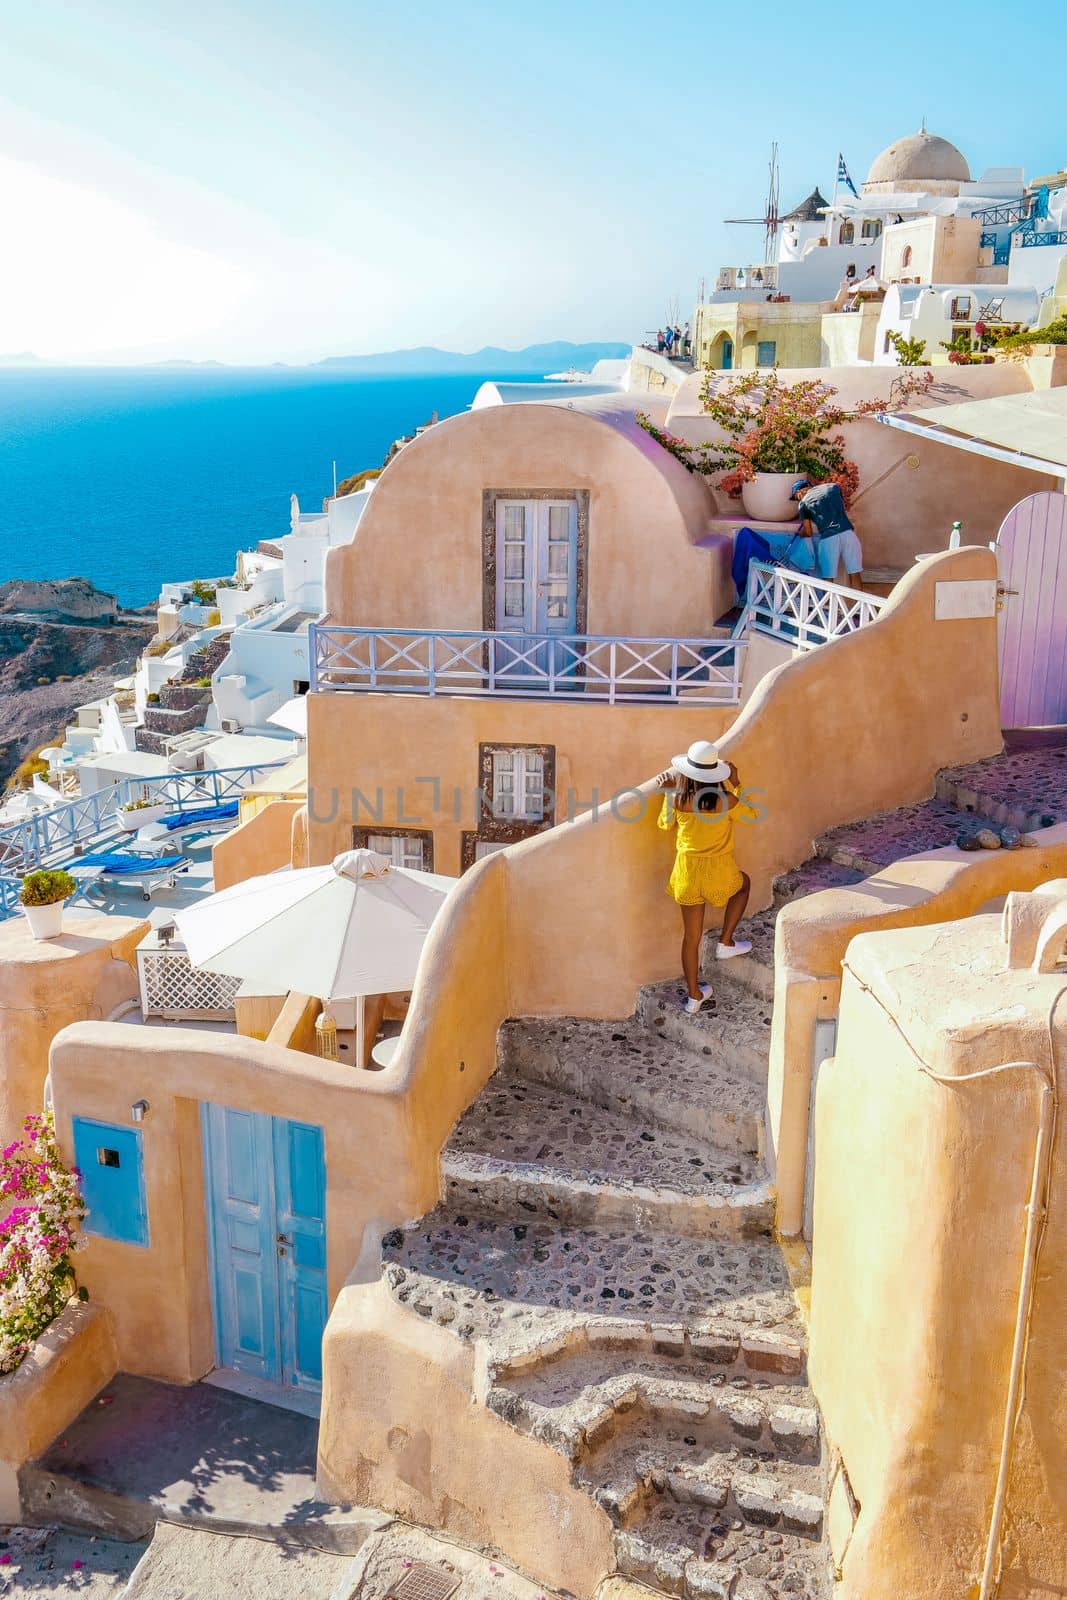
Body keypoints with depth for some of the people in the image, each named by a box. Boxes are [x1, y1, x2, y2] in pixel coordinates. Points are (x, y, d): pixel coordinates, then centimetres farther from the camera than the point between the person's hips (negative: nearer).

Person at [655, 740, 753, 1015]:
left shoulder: (677, 798, -14)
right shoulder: (726, 800, -18)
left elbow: (665, 823, 8)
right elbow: (751, 814, 4)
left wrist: (668, 788, 9)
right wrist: (736, 784, 9)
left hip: (687, 869, 2)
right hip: (719, 870, -2)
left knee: (691, 935, 15)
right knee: (743, 883, 35)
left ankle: (694, 995, 27)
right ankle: (726, 943, 31)